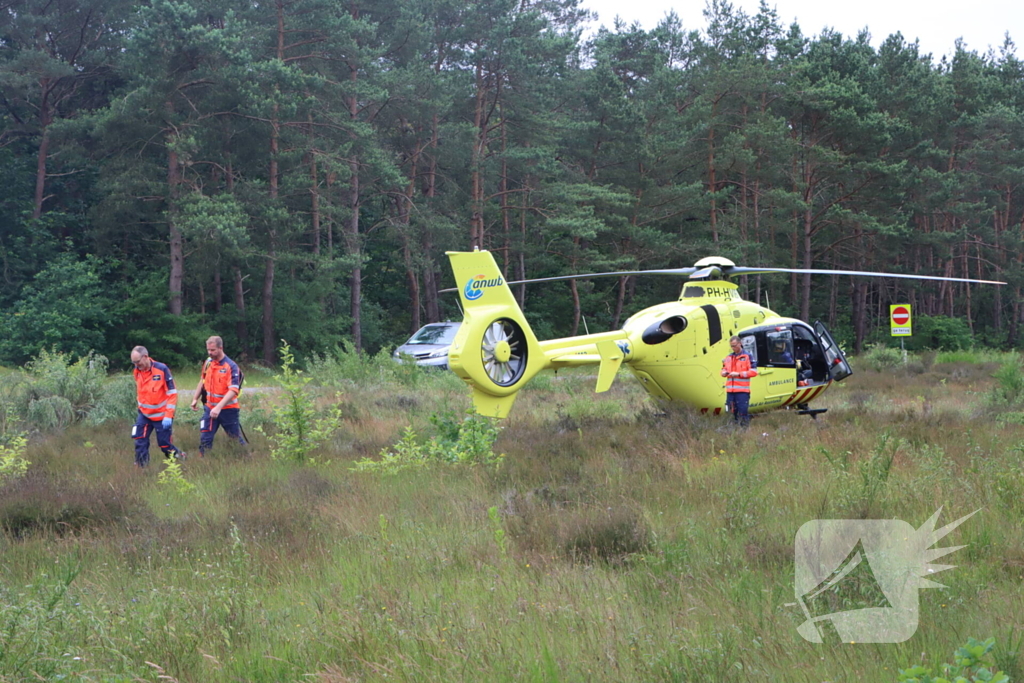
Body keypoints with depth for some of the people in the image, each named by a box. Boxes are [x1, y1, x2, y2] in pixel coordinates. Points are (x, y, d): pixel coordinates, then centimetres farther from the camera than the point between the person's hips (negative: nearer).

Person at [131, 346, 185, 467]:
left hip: (162, 416, -5)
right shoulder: (137, 372, 0)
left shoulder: (162, 370, -16)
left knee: (165, 444, 0)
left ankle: (181, 459, 21)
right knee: (140, 443, -4)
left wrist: (168, 415, -19)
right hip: (144, 415, 5)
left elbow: (172, 393, -15)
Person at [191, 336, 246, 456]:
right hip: (210, 408, 5)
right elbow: (202, 382, 20)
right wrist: (195, 399, 15)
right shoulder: (208, 363, 4)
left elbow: (233, 391, -25)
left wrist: (219, 407, -33)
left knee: (236, 439, 4)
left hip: (227, 409, -5)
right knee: (205, 438, 0)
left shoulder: (231, 366, -16)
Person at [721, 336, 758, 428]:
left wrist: (739, 374, -14)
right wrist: (724, 373, -1)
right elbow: (723, 369, 25)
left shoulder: (747, 356, -1)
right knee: (732, 411, 8)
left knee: (743, 410, -8)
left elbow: (753, 372, -6)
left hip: (742, 390, -6)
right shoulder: (728, 357, 17)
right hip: (730, 390, 6)